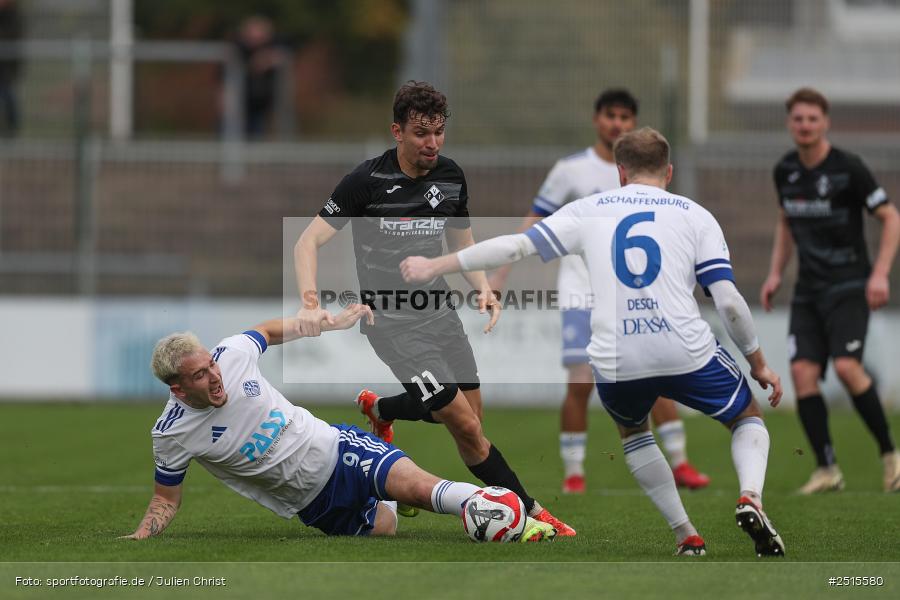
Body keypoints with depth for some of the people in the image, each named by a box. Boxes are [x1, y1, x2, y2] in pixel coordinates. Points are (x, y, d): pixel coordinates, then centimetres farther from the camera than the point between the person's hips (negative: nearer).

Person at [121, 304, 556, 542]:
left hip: (333, 448, 0)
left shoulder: (232, 353, -13)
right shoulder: (172, 435, -18)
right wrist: (142, 533, -20)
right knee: (384, 528, 2)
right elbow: (166, 498, -2)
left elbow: (268, 331, 11)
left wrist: (334, 322, 13)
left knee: (417, 484, -21)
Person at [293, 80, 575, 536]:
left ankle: (379, 409, 39)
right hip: (392, 321, -7)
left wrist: (483, 288, -2)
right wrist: (310, 303, -28)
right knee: (466, 426, -12)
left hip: (439, 310, 7)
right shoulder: (368, 180, -15)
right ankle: (530, 513, -1)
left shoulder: (451, 177, 2)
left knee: (469, 416, 12)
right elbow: (308, 242, -13)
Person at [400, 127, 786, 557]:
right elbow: (728, 300, 2)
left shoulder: (590, 210, 13)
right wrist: (758, 363, 14)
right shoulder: (694, 214, 11)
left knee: (632, 431, 34)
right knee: (748, 418, 23)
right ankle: (750, 498, -9)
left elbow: (516, 247, 10)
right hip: (687, 352, -1)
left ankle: (687, 538, 22)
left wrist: (435, 266, 20)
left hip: (614, 361, 1)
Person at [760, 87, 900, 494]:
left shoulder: (848, 168, -10)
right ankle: (827, 470, -2)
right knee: (802, 371, -9)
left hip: (849, 286, -5)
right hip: (808, 289, 5)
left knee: (846, 366, -21)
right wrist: (775, 273, 15)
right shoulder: (785, 171, 7)